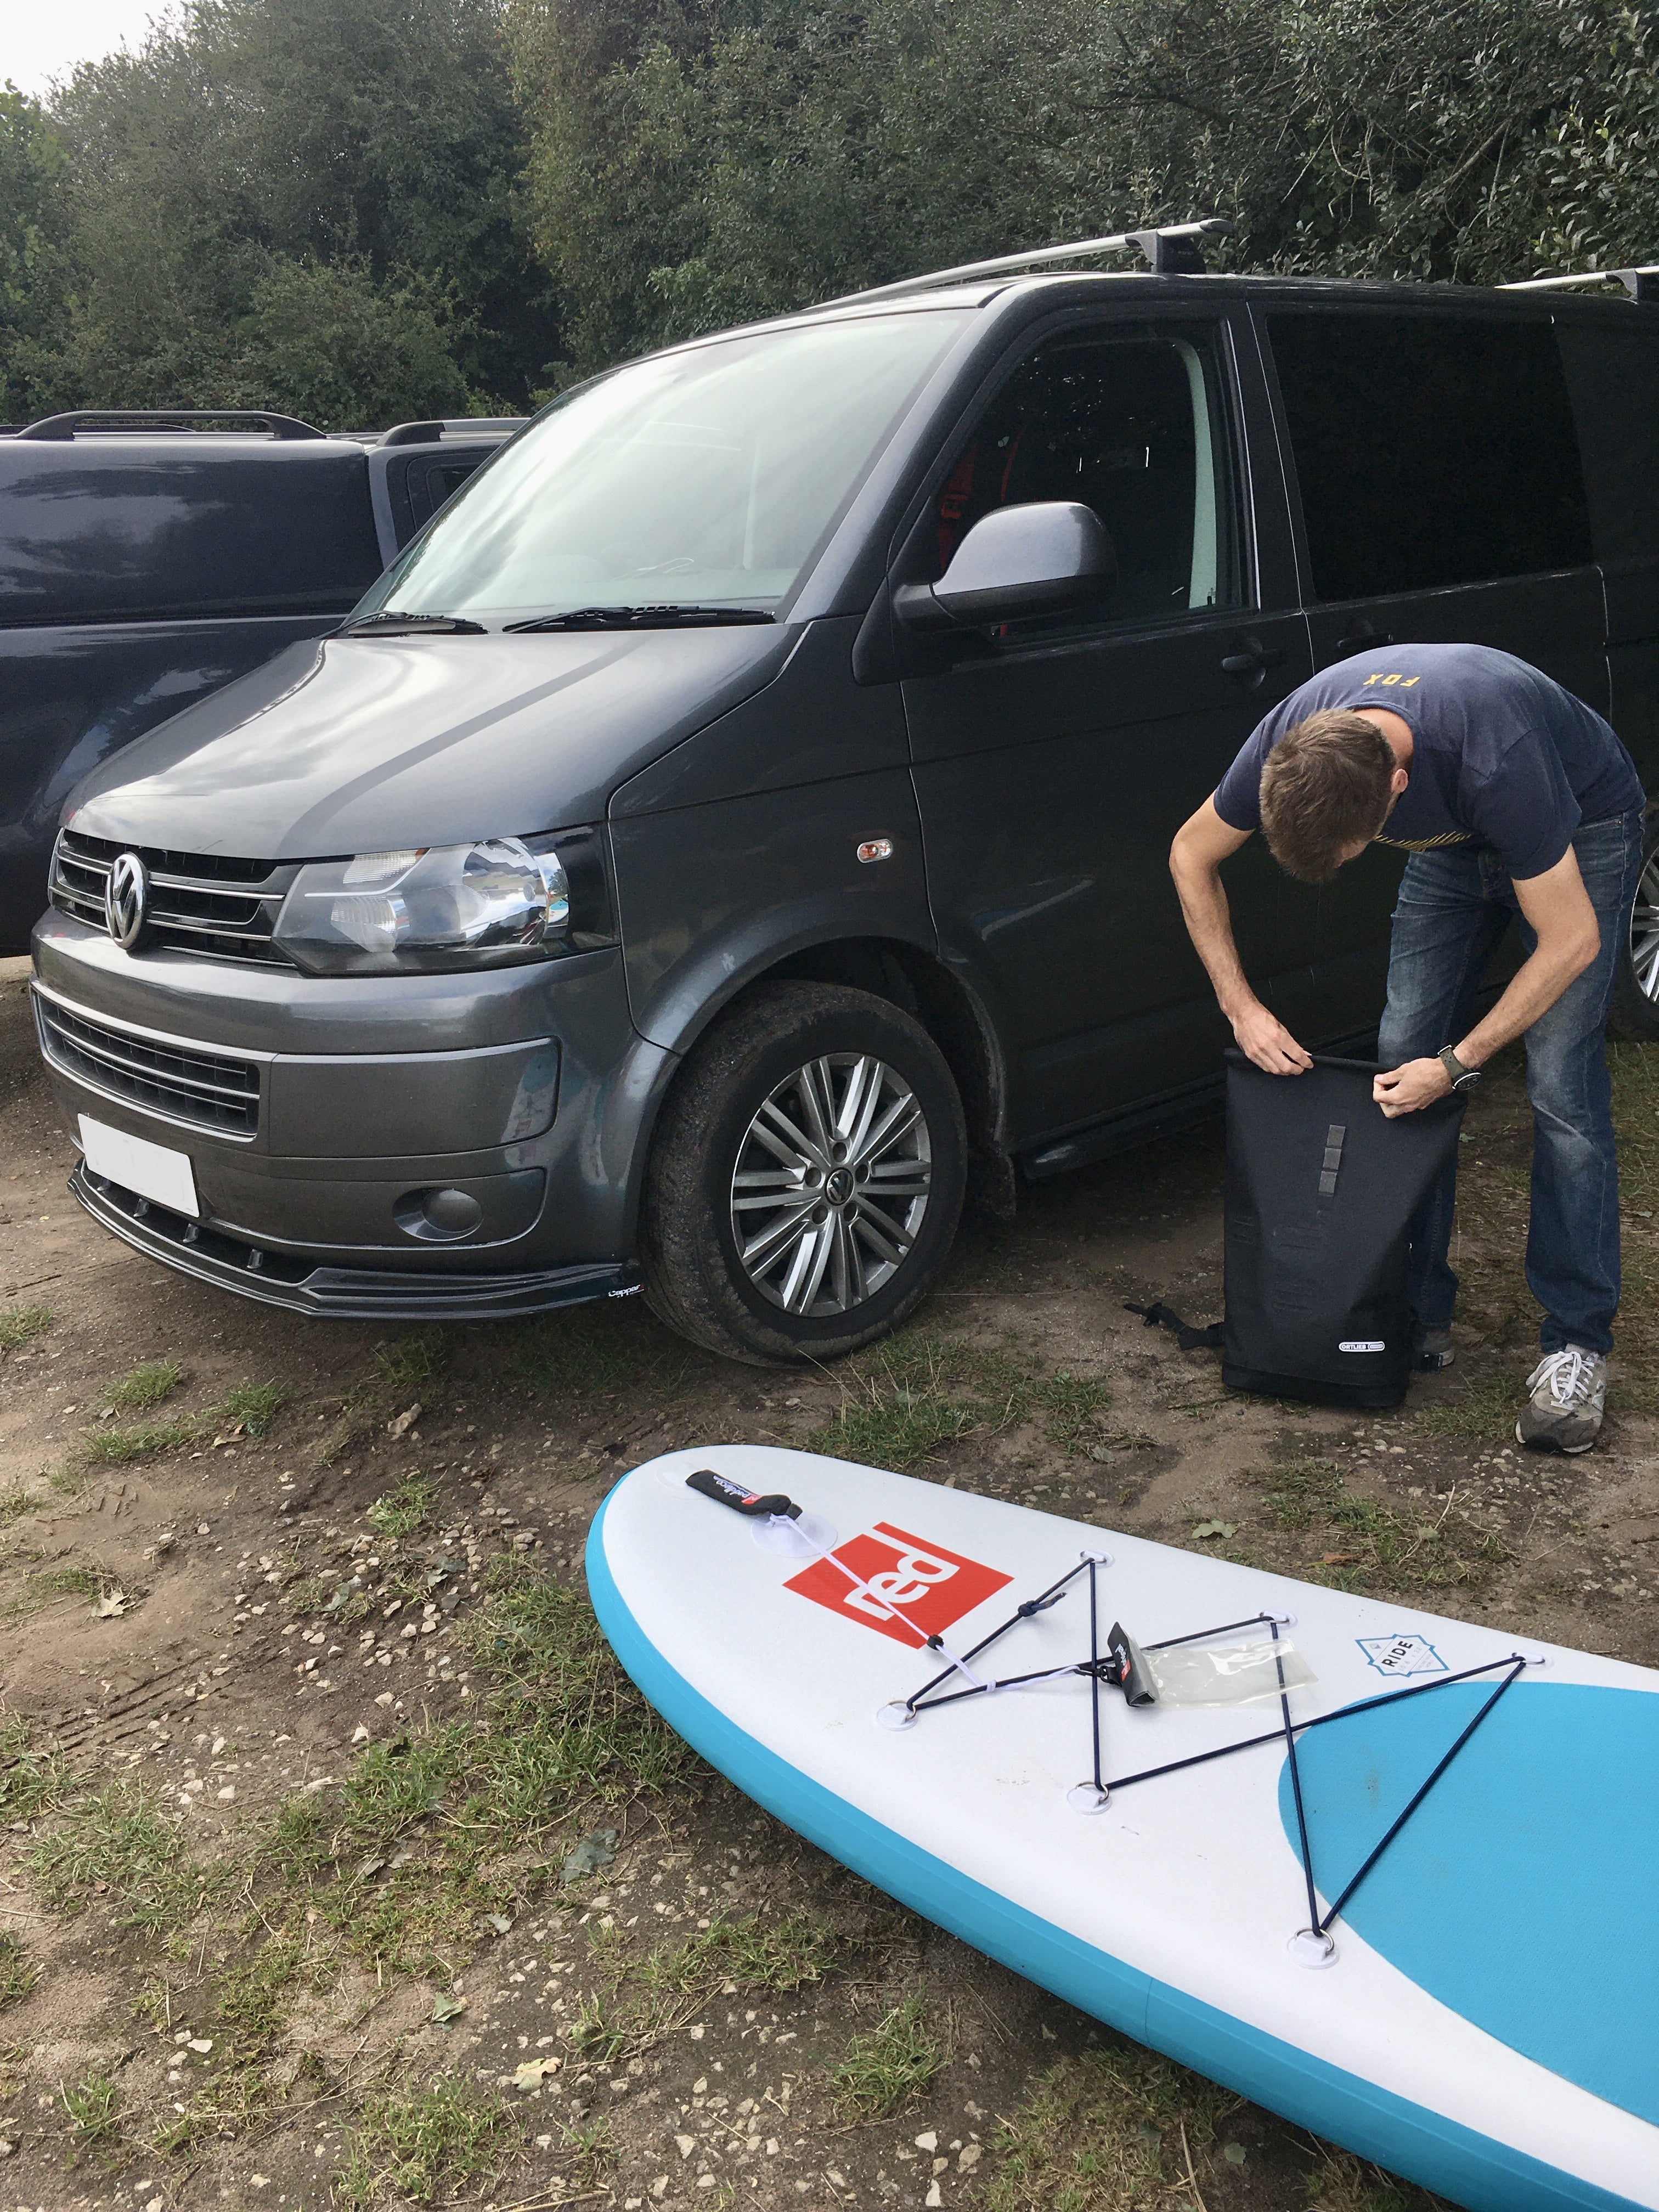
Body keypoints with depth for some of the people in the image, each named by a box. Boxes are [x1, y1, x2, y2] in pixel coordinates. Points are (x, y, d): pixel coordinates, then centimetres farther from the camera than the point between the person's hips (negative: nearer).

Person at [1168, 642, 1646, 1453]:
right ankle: (1419, 1311, 6)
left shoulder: (1495, 764, -44)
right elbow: (1191, 855, -10)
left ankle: (1576, 1345, -4)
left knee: (1562, 1088, -15)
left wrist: (1457, 1065, -28)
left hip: (1582, 830, -5)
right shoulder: (1291, 745, -30)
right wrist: (1240, 1005, -15)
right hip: (1455, 839, 5)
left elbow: (1571, 942, -31)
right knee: (1402, 1057, -4)